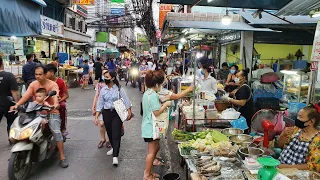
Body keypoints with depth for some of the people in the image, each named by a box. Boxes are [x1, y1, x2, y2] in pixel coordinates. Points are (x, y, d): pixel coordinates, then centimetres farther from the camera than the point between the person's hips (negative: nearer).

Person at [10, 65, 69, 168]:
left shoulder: (53, 84, -7)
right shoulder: (33, 84, 4)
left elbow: (55, 96, -25)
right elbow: (26, 96, -8)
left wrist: (55, 104, -47)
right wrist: (17, 105, -25)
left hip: (51, 112, -4)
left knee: (57, 132, -18)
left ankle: (62, 157, -9)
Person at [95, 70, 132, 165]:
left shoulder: (118, 89, -4)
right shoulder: (103, 90, 5)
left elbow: (126, 101, -3)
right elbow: (100, 104, 7)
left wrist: (129, 112, -10)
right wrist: (96, 116, 3)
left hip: (117, 113, -4)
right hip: (106, 113, 4)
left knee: (116, 134, -8)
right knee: (109, 133, 15)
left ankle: (115, 156, -8)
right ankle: (114, 148, 40)